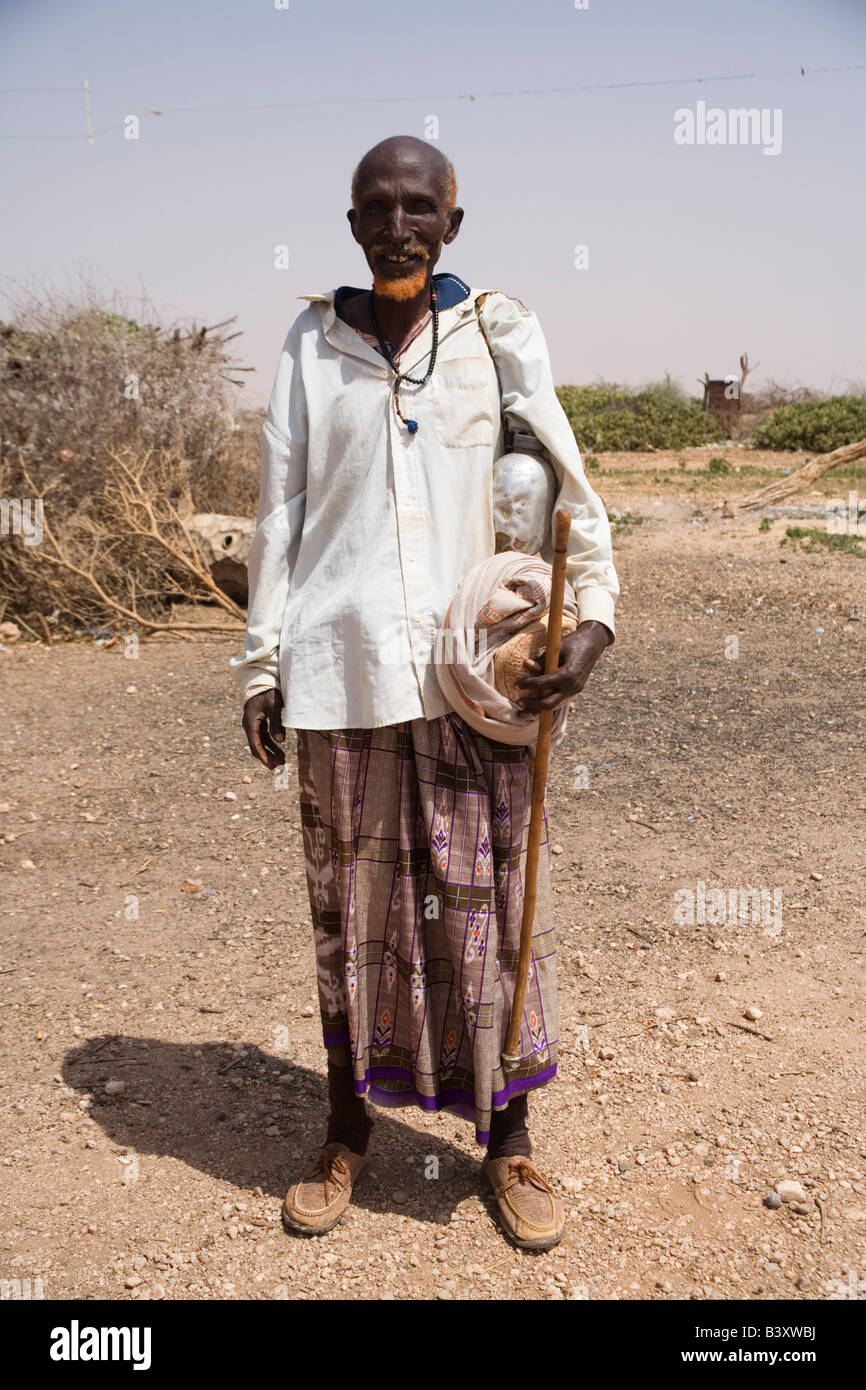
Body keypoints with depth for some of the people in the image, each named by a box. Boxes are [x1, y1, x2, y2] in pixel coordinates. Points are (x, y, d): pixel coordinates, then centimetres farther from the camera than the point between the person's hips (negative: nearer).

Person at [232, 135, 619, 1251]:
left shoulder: (498, 331, 5)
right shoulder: (312, 343, 9)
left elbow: (568, 481, 0)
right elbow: (280, 512, 8)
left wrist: (594, 613, -14)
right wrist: (261, 666, 6)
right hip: (341, 667, 1)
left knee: (488, 898, 5)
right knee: (349, 900, 9)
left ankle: (507, 1139, 24)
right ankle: (348, 1129, 28)